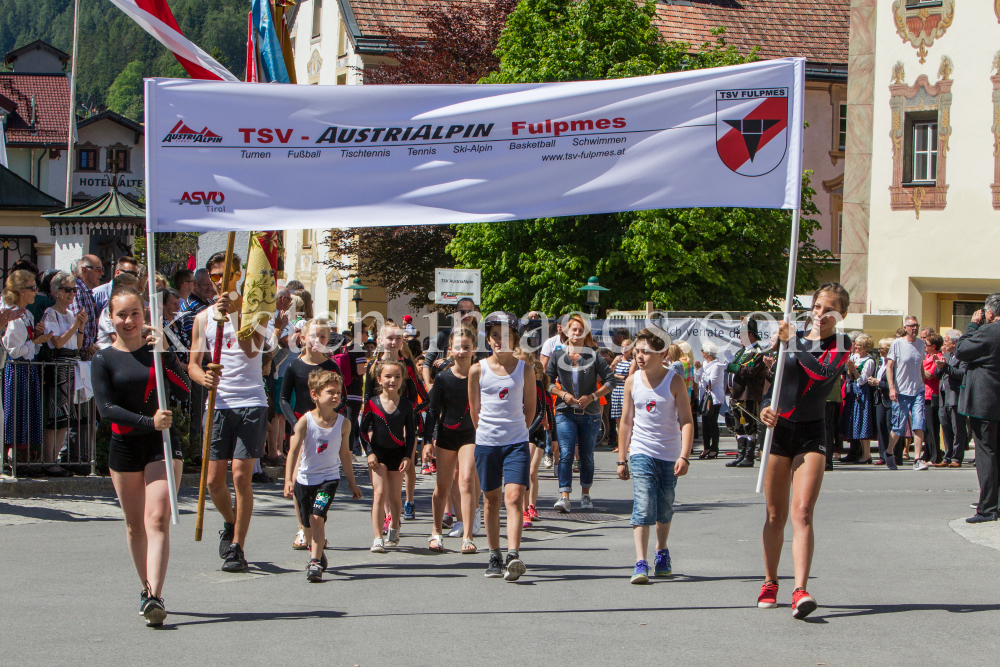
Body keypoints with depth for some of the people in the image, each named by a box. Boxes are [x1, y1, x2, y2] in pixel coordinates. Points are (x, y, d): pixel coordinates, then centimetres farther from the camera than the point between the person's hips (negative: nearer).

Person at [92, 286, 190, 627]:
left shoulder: (158, 349, 4)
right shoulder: (104, 360, 2)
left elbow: (184, 392, -6)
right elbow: (106, 408, -8)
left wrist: (165, 356, -17)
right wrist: (149, 421, -19)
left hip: (162, 444, -1)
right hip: (124, 446, 1)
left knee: (158, 519, -14)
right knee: (135, 524, 9)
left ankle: (155, 597, -23)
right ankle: (147, 589, 26)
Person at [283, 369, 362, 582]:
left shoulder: (343, 424, -5)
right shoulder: (305, 421, -13)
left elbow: (345, 455, 7)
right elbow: (293, 451, -15)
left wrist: (352, 483, 13)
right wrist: (289, 480, -25)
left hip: (329, 478, -1)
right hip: (304, 478, 1)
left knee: (317, 517, -19)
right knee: (307, 523, 13)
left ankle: (315, 563, -14)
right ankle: (317, 553, 39)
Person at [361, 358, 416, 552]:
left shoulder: (406, 405, -1)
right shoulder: (372, 404, -4)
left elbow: (411, 433, 4)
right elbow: (364, 430, 1)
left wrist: (408, 456, -3)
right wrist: (370, 453, -7)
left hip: (398, 454, 1)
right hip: (378, 453, -1)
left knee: (394, 496, 7)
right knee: (379, 493, -12)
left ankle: (393, 529, 32)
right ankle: (378, 538, -13)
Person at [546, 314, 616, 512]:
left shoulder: (594, 356, 1)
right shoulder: (557, 355, 4)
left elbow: (610, 381, 0)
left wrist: (592, 397, -11)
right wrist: (563, 394, -9)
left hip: (590, 413, 0)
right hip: (565, 412, 0)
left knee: (587, 456, 8)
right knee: (565, 454, -13)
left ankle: (585, 494, 23)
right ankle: (564, 496, -17)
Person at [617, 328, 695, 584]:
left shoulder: (675, 381, -4)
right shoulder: (632, 382, 3)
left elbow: (686, 420, -6)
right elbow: (626, 421, 11)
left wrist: (684, 456, -16)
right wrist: (622, 459, 10)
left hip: (670, 455, 0)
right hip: (641, 453, 0)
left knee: (665, 510, 10)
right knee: (643, 507, -14)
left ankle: (662, 553, 34)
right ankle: (640, 564, -17)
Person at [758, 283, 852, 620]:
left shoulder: (841, 345, -1)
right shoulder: (793, 338, 10)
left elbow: (824, 373, -22)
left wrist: (792, 343, -20)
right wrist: (767, 406, -6)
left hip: (811, 434, -3)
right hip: (779, 428, 3)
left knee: (802, 513, -17)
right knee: (775, 516, 8)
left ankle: (800, 591, -25)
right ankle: (770, 583, 24)